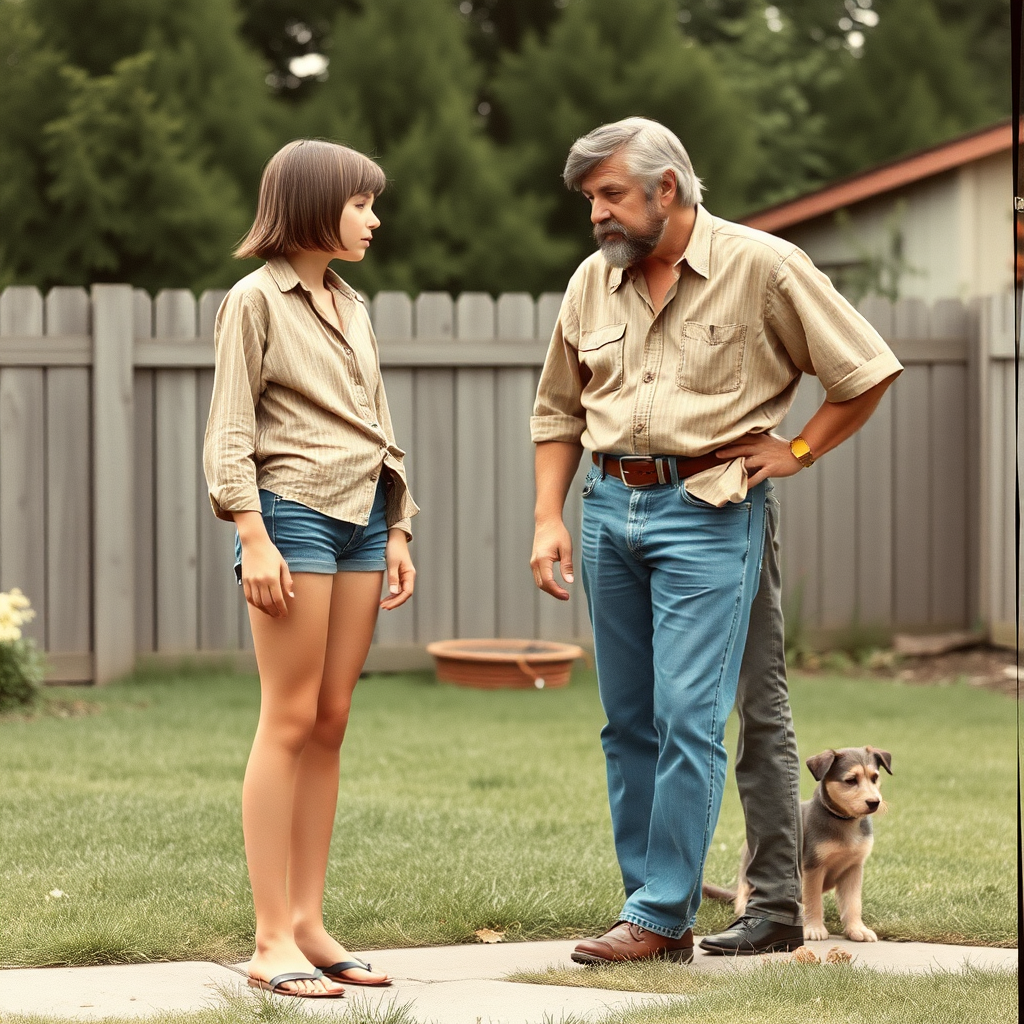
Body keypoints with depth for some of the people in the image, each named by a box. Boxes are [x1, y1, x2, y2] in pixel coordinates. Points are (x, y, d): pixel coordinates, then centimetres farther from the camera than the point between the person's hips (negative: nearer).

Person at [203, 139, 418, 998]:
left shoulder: (352, 307, 18)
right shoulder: (257, 300, -3)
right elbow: (230, 431, -8)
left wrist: (399, 529, 16)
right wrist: (253, 538, -15)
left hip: (363, 517, 7)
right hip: (294, 511, -7)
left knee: (331, 724, 5)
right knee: (291, 722, -8)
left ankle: (309, 925, 7)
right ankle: (273, 942, -7)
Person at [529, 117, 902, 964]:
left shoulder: (762, 267, -6)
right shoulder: (593, 283, 9)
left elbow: (870, 371, 1)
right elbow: (558, 411, 18)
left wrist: (798, 451, -1)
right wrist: (548, 516, 8)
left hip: (706, 511, -5)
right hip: (610, 505, 6)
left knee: (688, 716, -10)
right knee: (629, 721, 8)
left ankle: (663, 916, -5)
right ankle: (653, 903, 16)